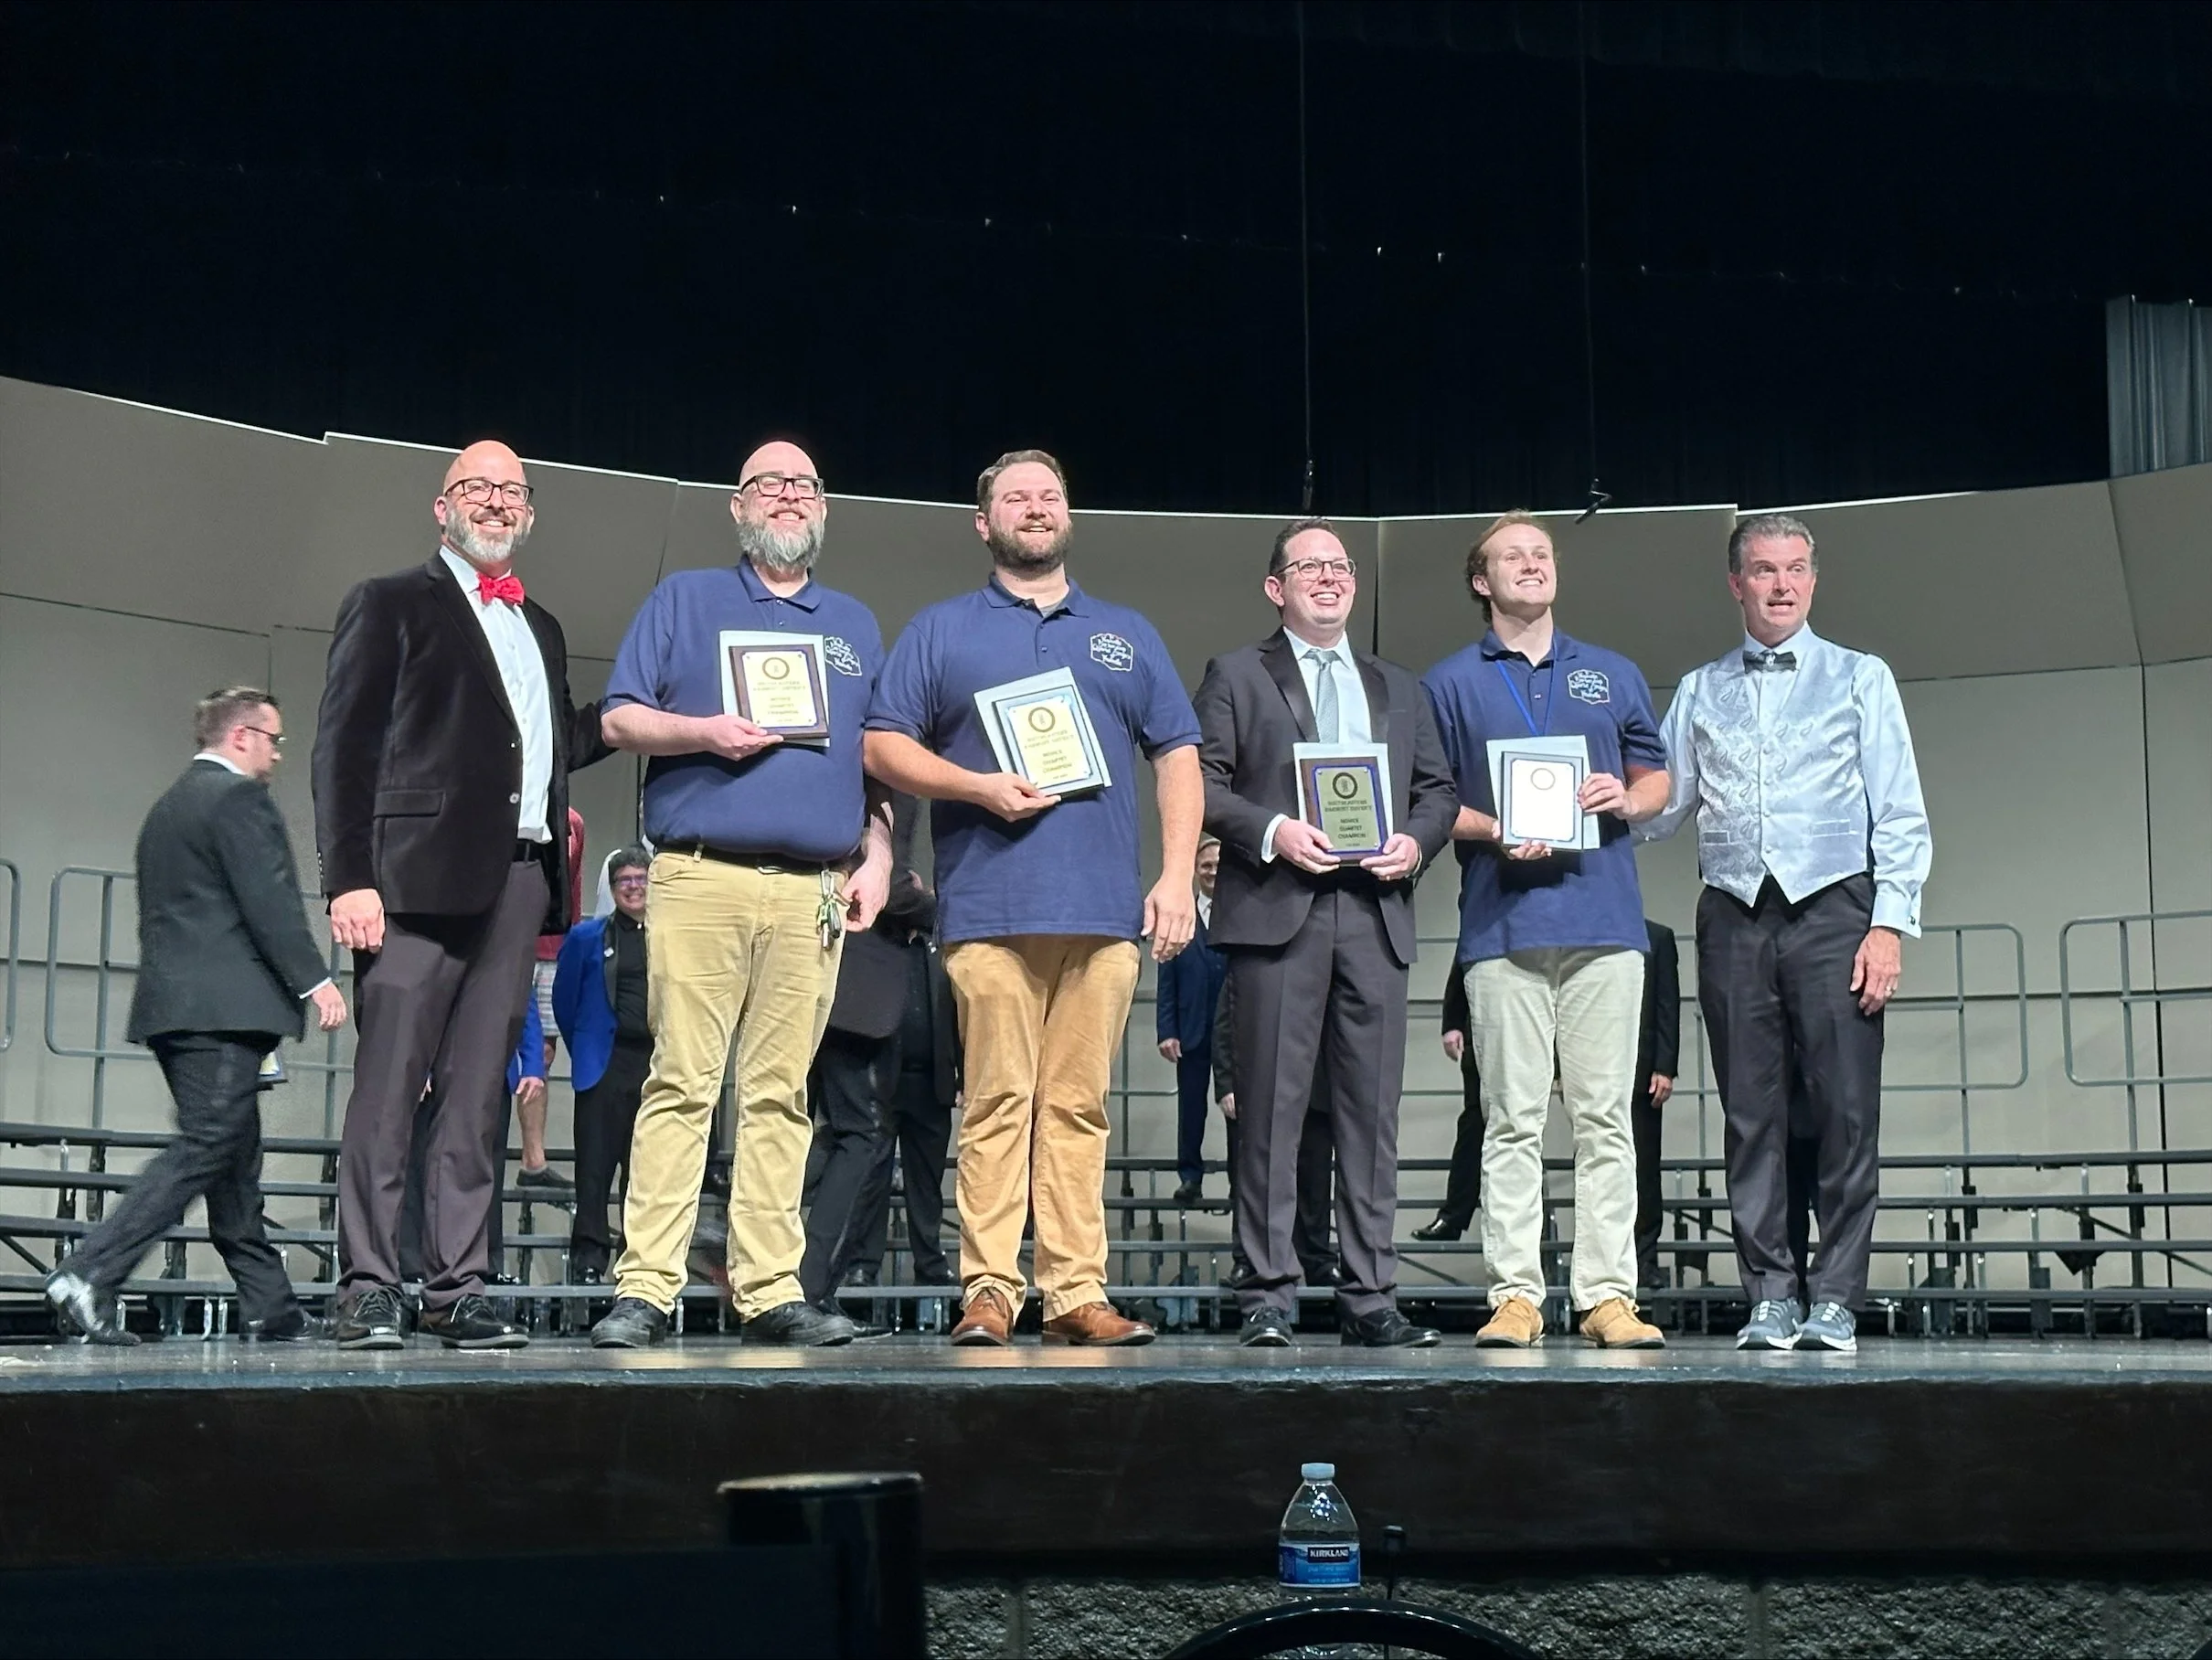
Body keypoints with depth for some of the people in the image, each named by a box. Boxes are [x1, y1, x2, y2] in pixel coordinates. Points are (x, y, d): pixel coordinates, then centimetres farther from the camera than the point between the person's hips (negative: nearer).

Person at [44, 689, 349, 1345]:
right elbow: (269, 903, -15)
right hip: (224, 1007, -10)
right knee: (205, 1148, -10)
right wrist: (316, 981, -13)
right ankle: (89, 1275, -16)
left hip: (170, 1005, 10)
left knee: (235, 1157, 11)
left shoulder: (167, 806, 22)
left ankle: (269, 1307, 13)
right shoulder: (238, 797, -7)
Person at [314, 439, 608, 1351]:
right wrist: (349, 877, -13)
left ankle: (458, 1287, 8)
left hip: (519, 879, 6)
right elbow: (345, 747, -2)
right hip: (420, 874, -6)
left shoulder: (541, 629, 26)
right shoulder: (390, 605, 7)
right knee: (388, 1088, -6)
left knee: (478, 1095, 5)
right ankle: (368, 1291, -3)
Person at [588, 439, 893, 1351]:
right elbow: (620, 719, 7)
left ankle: (770, 1292, 2)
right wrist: (704, 731, -11)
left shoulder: (854, 625, 22)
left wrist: (877, 857, 7)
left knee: (780, 1096, 1)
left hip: (813, 891, 3)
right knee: (679, 1086, -7)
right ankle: (645, 1291, -7)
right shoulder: (685, 600, 14)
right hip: (699, 879, -2)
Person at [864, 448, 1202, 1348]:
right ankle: (988, 1291, -3)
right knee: (996, 1101, -6)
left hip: (1104, 909, 2)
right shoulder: (942, 630, 14)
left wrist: (1177, 877, 5)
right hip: (990, 907, -2)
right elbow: (884, 745, 6)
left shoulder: (1126, 634, 21)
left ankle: (1076, 1292, 2)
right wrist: (980, 786, -9)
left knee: (1078, 1105, 1)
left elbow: (1179, 757, 17)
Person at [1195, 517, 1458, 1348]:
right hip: (1277, 910, -4)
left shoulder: (1398, 688, 24)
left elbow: (1438, 790, 21)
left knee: (1372, 1109, 2)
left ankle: (1370, 1297, 6)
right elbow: (1201, 781, 2)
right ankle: (1268, 1296, -1)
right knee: (1272, 1108, -5)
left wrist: (1416, 841, 0)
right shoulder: (1236, 676, 11)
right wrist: (1270, 830, -13)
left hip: (1375, 913, 4)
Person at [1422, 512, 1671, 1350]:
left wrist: (1623, 800, -2)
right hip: (1502, 925, -2)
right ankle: (1515, 1295, 1)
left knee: (1604, 1117, 0)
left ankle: (1608, 1295, 2)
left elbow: (1657, 779, 21)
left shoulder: (1612, 675, 17)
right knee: (1512, 1121, -2)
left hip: (1604, 921, 2)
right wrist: (1491, 831, -10)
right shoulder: (1450, 683, 11)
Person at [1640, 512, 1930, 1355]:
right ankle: (1770, 1296, 8)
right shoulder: (1699, 692, 17)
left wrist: (1890, 923, -6)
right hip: (1733, 914, 2)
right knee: (1751, 1113, 2)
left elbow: (1899, 813, 5)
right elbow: (1663, 804, 10)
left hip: (1832, 908, -2)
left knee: (1845, 1110, -7)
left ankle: (1835, 1301, -1)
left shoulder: (1861, 679, 11)